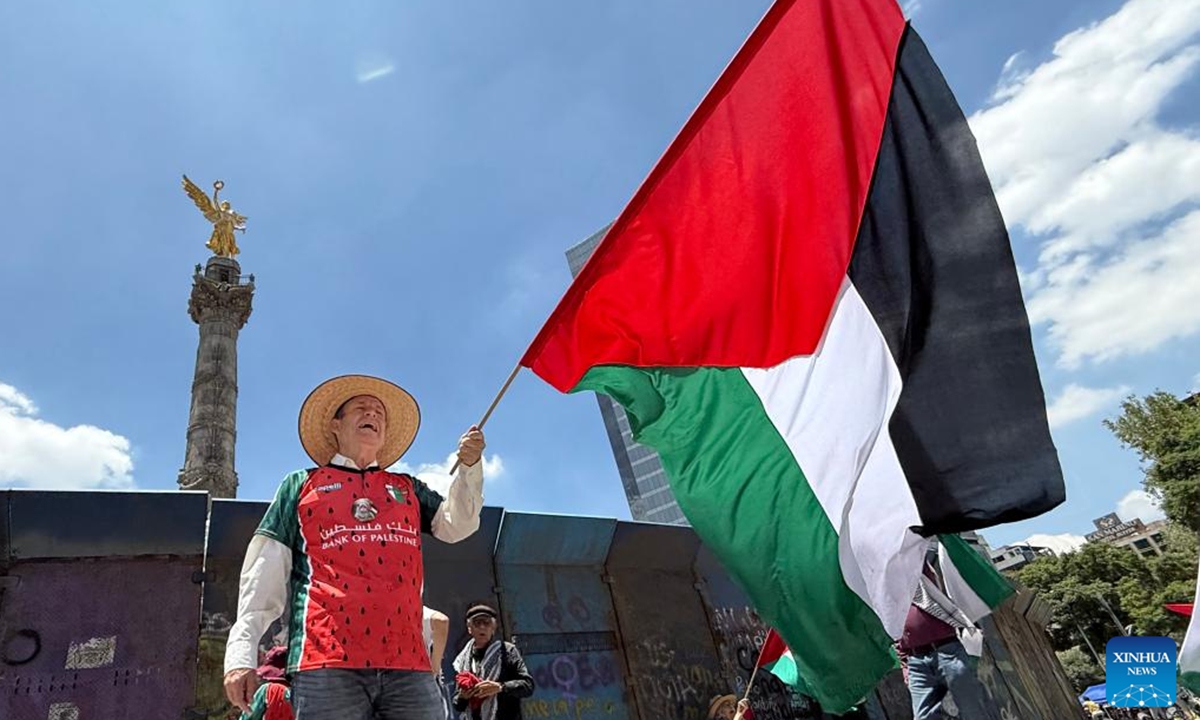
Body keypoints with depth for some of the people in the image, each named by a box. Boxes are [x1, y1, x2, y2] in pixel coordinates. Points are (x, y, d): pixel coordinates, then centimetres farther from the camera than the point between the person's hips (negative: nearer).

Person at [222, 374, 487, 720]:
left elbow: (457, 525, 11)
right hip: (326, 663, -2)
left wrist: (469, 466, -4)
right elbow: (264, 575, 12)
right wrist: (241, 652, 2)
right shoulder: (301, 484, 18)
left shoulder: (408, 488, 24)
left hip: (408, 664, 2)